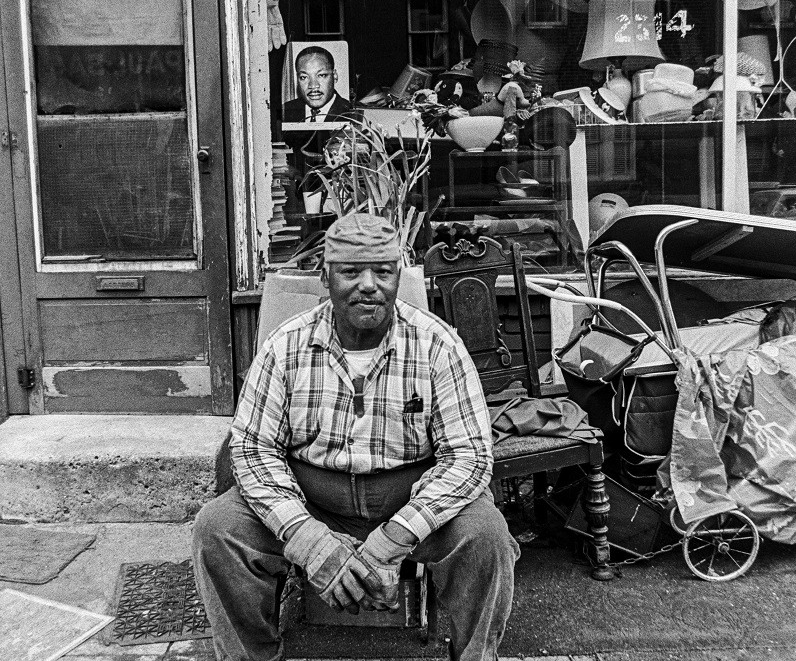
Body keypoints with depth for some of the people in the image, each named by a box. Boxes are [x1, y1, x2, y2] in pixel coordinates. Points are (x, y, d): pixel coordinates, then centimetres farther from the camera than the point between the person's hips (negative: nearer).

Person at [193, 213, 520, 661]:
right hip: (308, 505, 2)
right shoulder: (287, 345, -6)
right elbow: (253, 446, -6)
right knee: (217, 527, -20)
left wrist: (389, 542, -26)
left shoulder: (437, 344, -11)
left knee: (485, 534, -28)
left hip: (412, 505, -1)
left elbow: (469, 454, -14)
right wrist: (307, 537, -23)